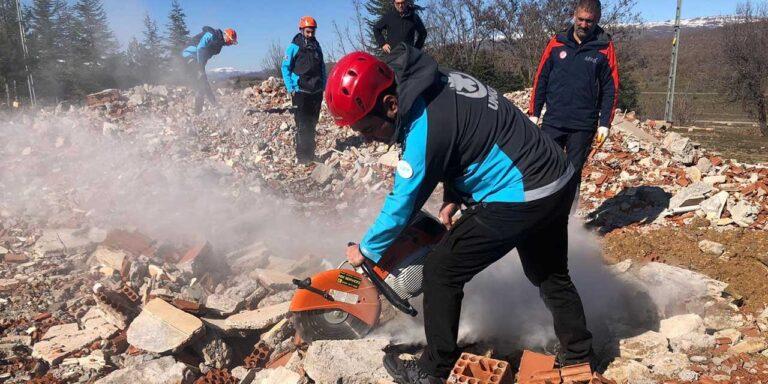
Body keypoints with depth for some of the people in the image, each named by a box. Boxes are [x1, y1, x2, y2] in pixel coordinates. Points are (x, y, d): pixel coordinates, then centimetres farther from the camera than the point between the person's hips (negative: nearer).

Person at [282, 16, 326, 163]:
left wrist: (324, 85, 11)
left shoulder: (316, 46, 12)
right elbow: (285, 68, -3)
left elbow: (322, 67, 19)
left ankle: (310, 154, 19)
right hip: (300, 92, -5)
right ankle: (302, 156, -1)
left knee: (312, 124, 11)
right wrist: (291, 88, -10)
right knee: (302, 125, -6)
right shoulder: (294, 47, -3)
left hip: (317, 92, 5)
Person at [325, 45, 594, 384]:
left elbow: (403, 203, -14)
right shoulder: (434, 83, 2)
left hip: (520, 198, -10)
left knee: (441, 271, -1)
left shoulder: (425, 124, -25)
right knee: (550, 275, 26)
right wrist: (453, 198, 9)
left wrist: (366, 250, 1)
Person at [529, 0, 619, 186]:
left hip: (583, 126, -1)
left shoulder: (605, 48, -1)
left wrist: (605, 123, -5)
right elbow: (541, 79, 6)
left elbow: (610, 89, 0)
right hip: (552, 122, 1)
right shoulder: (557, 43, 3)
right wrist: (534, 114, 3)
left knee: (573, 173, 8)